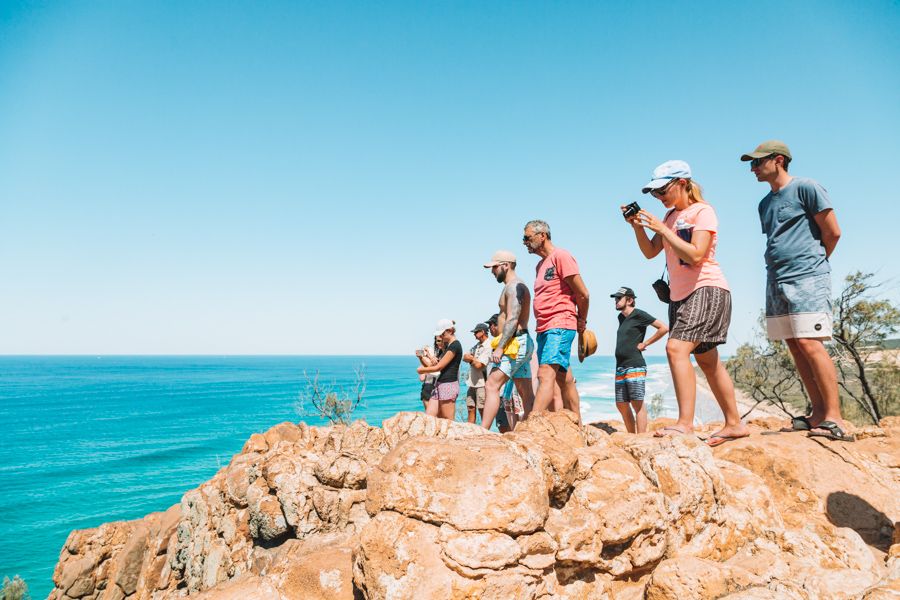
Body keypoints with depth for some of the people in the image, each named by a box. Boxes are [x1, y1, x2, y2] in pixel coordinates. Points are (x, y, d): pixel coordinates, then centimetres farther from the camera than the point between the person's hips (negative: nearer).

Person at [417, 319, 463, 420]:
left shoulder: (455, 345, -12)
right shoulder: (448, 345, 18)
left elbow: (438, 367, -14)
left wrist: (421, 369, 1)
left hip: (449, 385, -9)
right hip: (440, 385, 9)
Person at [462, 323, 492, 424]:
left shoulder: (488, 346, -12)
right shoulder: (476, 346, 16)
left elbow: (479, 365, -18)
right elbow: (465, 357, 14)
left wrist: (471, 359, 3)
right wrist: (473, 359, -7)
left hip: (481, 383, -8)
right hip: (472, 382, 8)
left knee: (482, 410, -4)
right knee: (471, 408, 10)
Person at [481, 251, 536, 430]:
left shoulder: (514, 286, -10)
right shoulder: (516, 286, 22)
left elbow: (512, 319, -20)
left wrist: (499, 348, -24)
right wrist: (501, 346, 21)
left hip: (515, 343, -11)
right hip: (521, 343, 11)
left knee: (491, 386, -14)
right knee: (526, 393, 8)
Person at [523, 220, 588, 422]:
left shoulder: (561, 256, -7)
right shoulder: (540, 265, 20)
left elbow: (583, 294, -8)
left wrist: (581, 321, 3)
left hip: (560, 326, -9)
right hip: (544, 329, 9)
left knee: (545, 375, -18)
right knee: (564, 378, 12)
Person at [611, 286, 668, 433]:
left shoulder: (638, 314, -5)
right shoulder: (621, 317, 18)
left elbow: (664, 328, -11)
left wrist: (645, 344, -8)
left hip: (635, 366, -8)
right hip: (620, 367, 9)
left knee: (637, 404, -9)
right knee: (621, 405, 9)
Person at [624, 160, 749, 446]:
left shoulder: (702, 211, -7)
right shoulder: (671, 216, 16)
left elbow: (695, 255, -19)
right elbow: (650, 252, 14)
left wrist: (662, 229, -18)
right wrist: (637, 226, -1)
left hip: (706, 290, -9)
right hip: (680, 295, 9)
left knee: (676, 348, -24)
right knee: (707, 360, 12)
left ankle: (685, 423, -24)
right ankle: (734, 424, 23)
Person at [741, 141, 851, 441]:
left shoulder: (805, 187, -3)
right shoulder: (765, 203, 20)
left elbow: (832, 233, -3)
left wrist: (812, 264, 8)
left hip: (807, 278, -8)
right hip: (777, 281, 8)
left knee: (809, 343, -15)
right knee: (795, 346, 5)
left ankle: (835, 418, -11)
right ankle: (819, 413, 11)